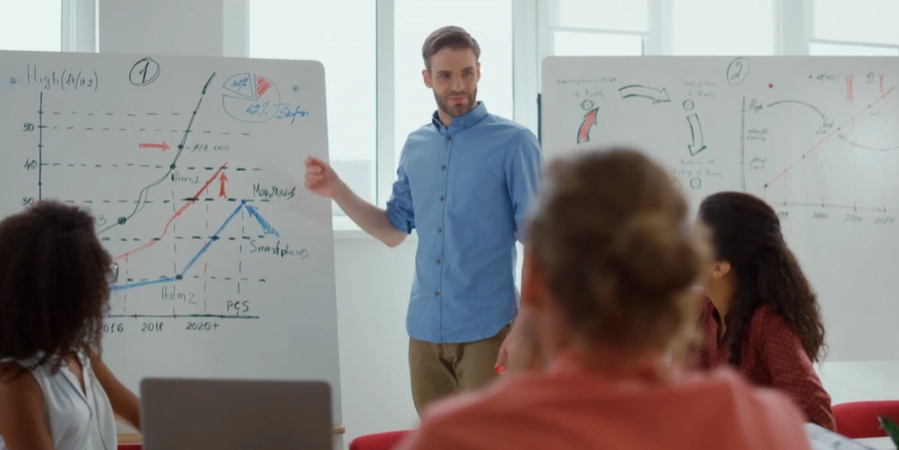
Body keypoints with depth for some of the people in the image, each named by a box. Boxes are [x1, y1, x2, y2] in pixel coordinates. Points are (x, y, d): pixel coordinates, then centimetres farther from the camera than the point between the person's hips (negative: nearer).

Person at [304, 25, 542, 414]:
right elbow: (393, 230, 16)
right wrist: (336, 190, 3)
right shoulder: (415, 147, 10)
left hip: (487, 329, -5)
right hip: (425, 328, 5)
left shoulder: (513, 143, -6)